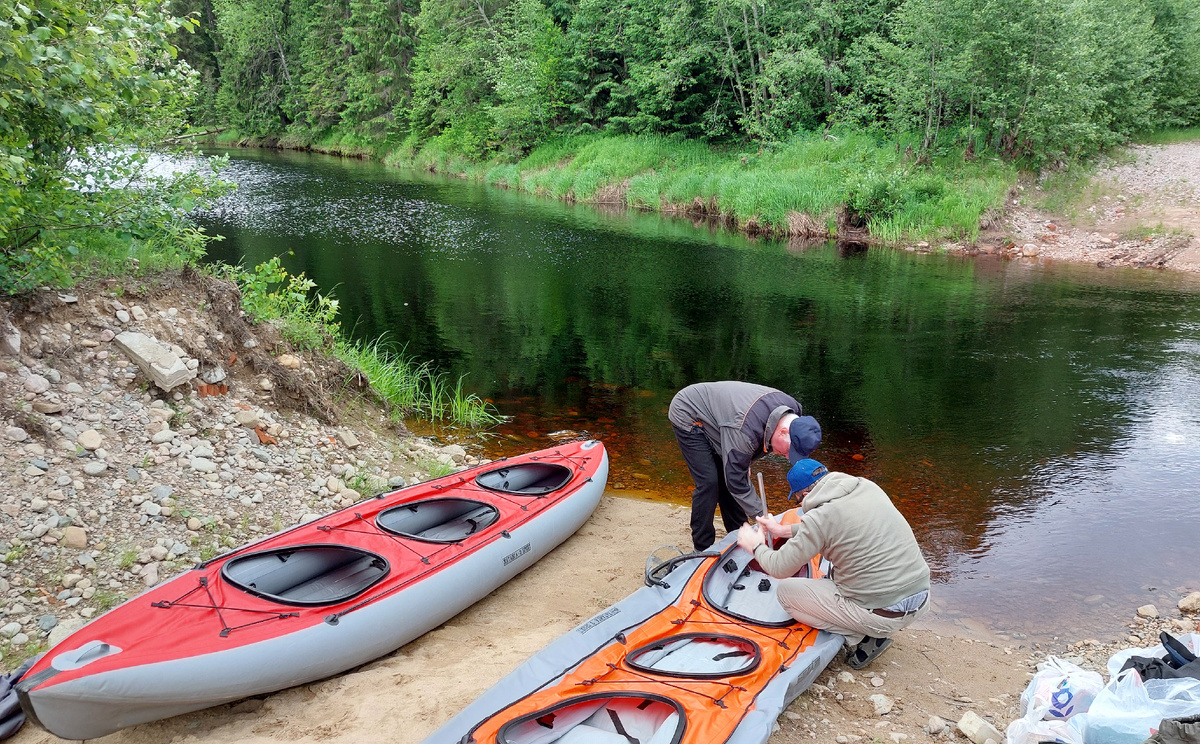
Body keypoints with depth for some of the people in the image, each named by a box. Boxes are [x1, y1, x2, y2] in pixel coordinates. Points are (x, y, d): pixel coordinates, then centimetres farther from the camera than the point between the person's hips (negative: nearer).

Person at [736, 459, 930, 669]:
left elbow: (780, 568, -7)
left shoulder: (821, 516, -16)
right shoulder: (867, 486, 4)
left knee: (785, 591, 7)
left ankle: (860, 638, 3)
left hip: (884, 616, -7)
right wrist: (784, 530, 30)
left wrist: (756, 546, 14)